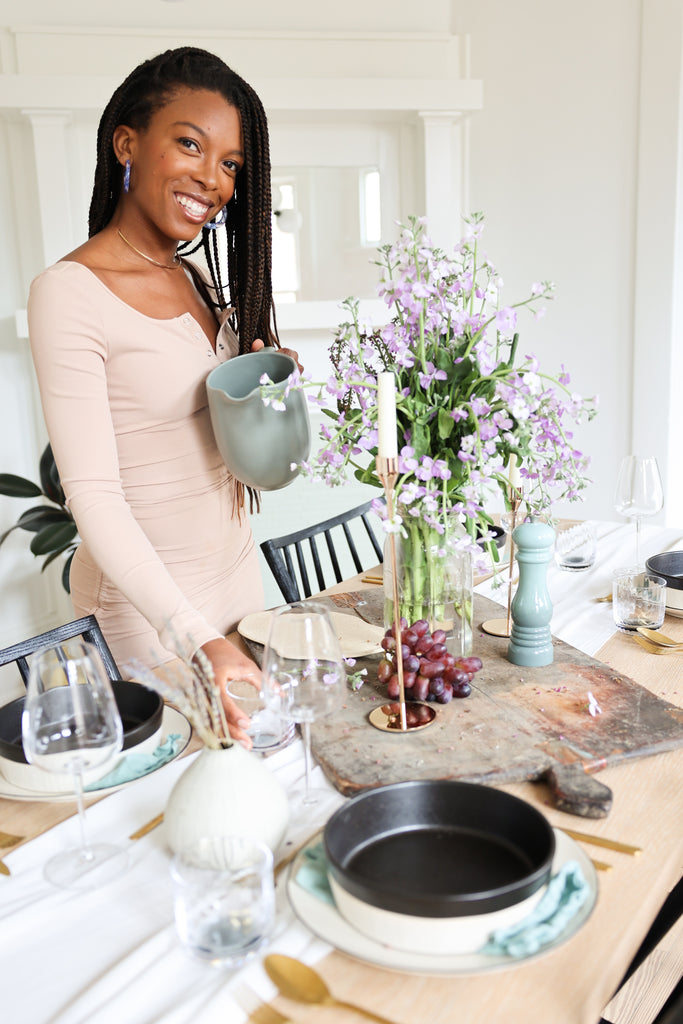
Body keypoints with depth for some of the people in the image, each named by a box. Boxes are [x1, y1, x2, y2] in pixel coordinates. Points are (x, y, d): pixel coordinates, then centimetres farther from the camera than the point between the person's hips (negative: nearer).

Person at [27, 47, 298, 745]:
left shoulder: (202, 278, 7)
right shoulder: (68, 293, -17)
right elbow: (93, 496, -24)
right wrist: (197, 640, -34)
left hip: (236, 563, 8)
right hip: (144, 595, -7)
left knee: (252, 743, 20)